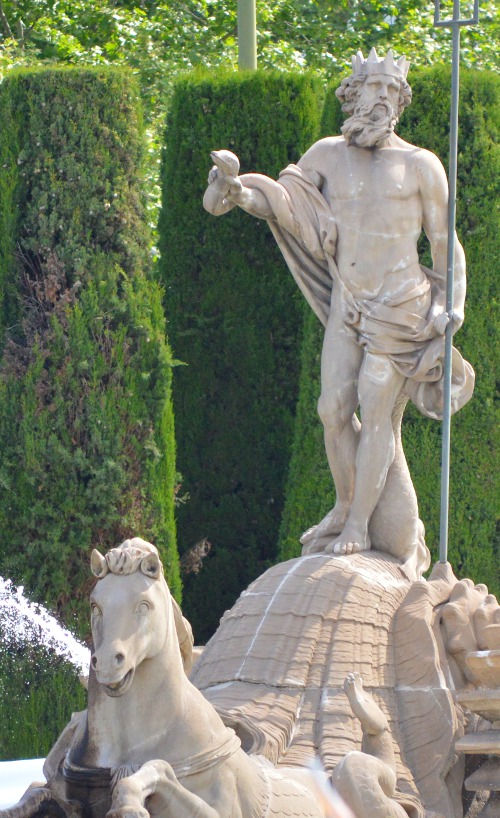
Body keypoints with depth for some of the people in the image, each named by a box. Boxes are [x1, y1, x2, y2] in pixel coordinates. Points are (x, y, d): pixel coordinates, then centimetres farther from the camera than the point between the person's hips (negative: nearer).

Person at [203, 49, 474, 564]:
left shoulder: (419, 165, 1)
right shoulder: (330, 155, 9)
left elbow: (445, 243, 5)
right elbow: (284, 199, 0)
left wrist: (453, 303, -8)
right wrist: (242, 192, -21)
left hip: (400, 308, -3)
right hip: (346, 306, 3)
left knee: (375, 410, -6)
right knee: (334, 409, -2)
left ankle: (359, 525, 0)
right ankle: (345, 507, 17)